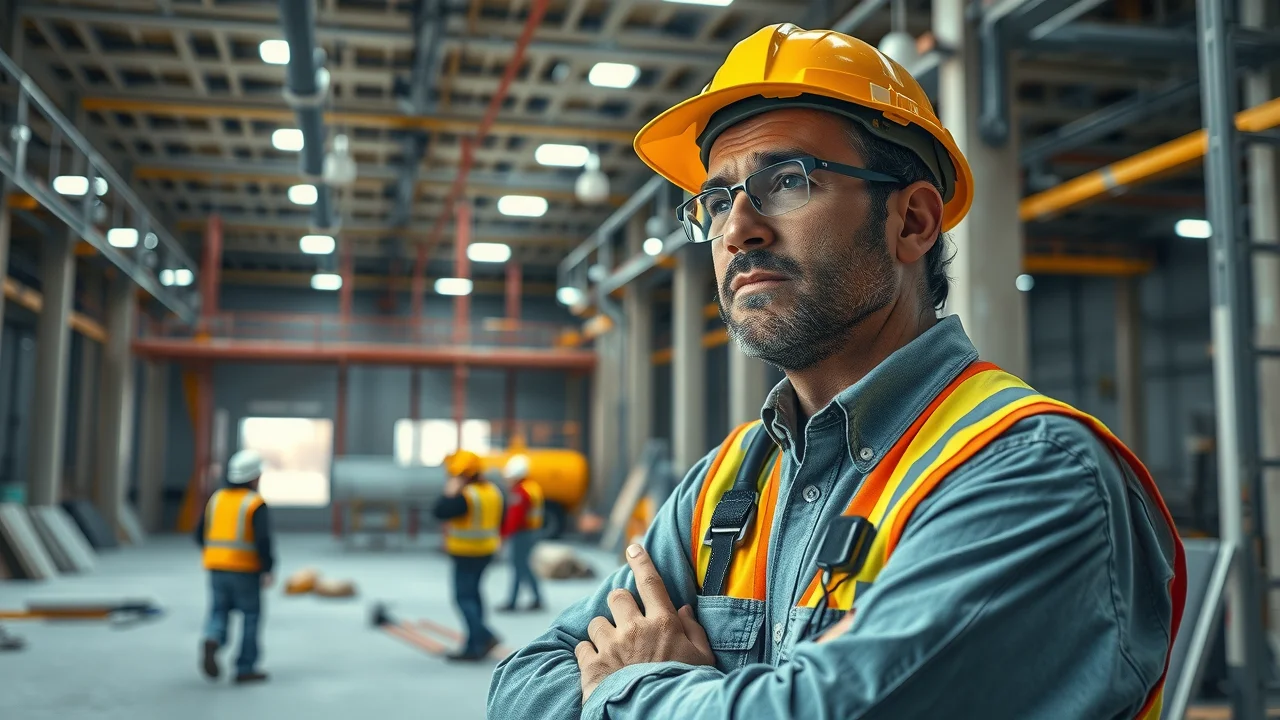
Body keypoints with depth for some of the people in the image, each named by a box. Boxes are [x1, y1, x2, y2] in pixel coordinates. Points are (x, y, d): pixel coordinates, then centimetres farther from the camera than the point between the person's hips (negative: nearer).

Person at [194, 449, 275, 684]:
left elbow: (200, 533, 12)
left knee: (219, 611, 11)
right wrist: (267, 570, -11)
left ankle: (212, 640, -20)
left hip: (216, 567, 5)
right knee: (251, 616, 8)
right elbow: (263, 540, -18)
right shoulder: (256, 504, -10)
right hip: (245, 568, -5)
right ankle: (245, 668, 11)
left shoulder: (216, 498, 8)